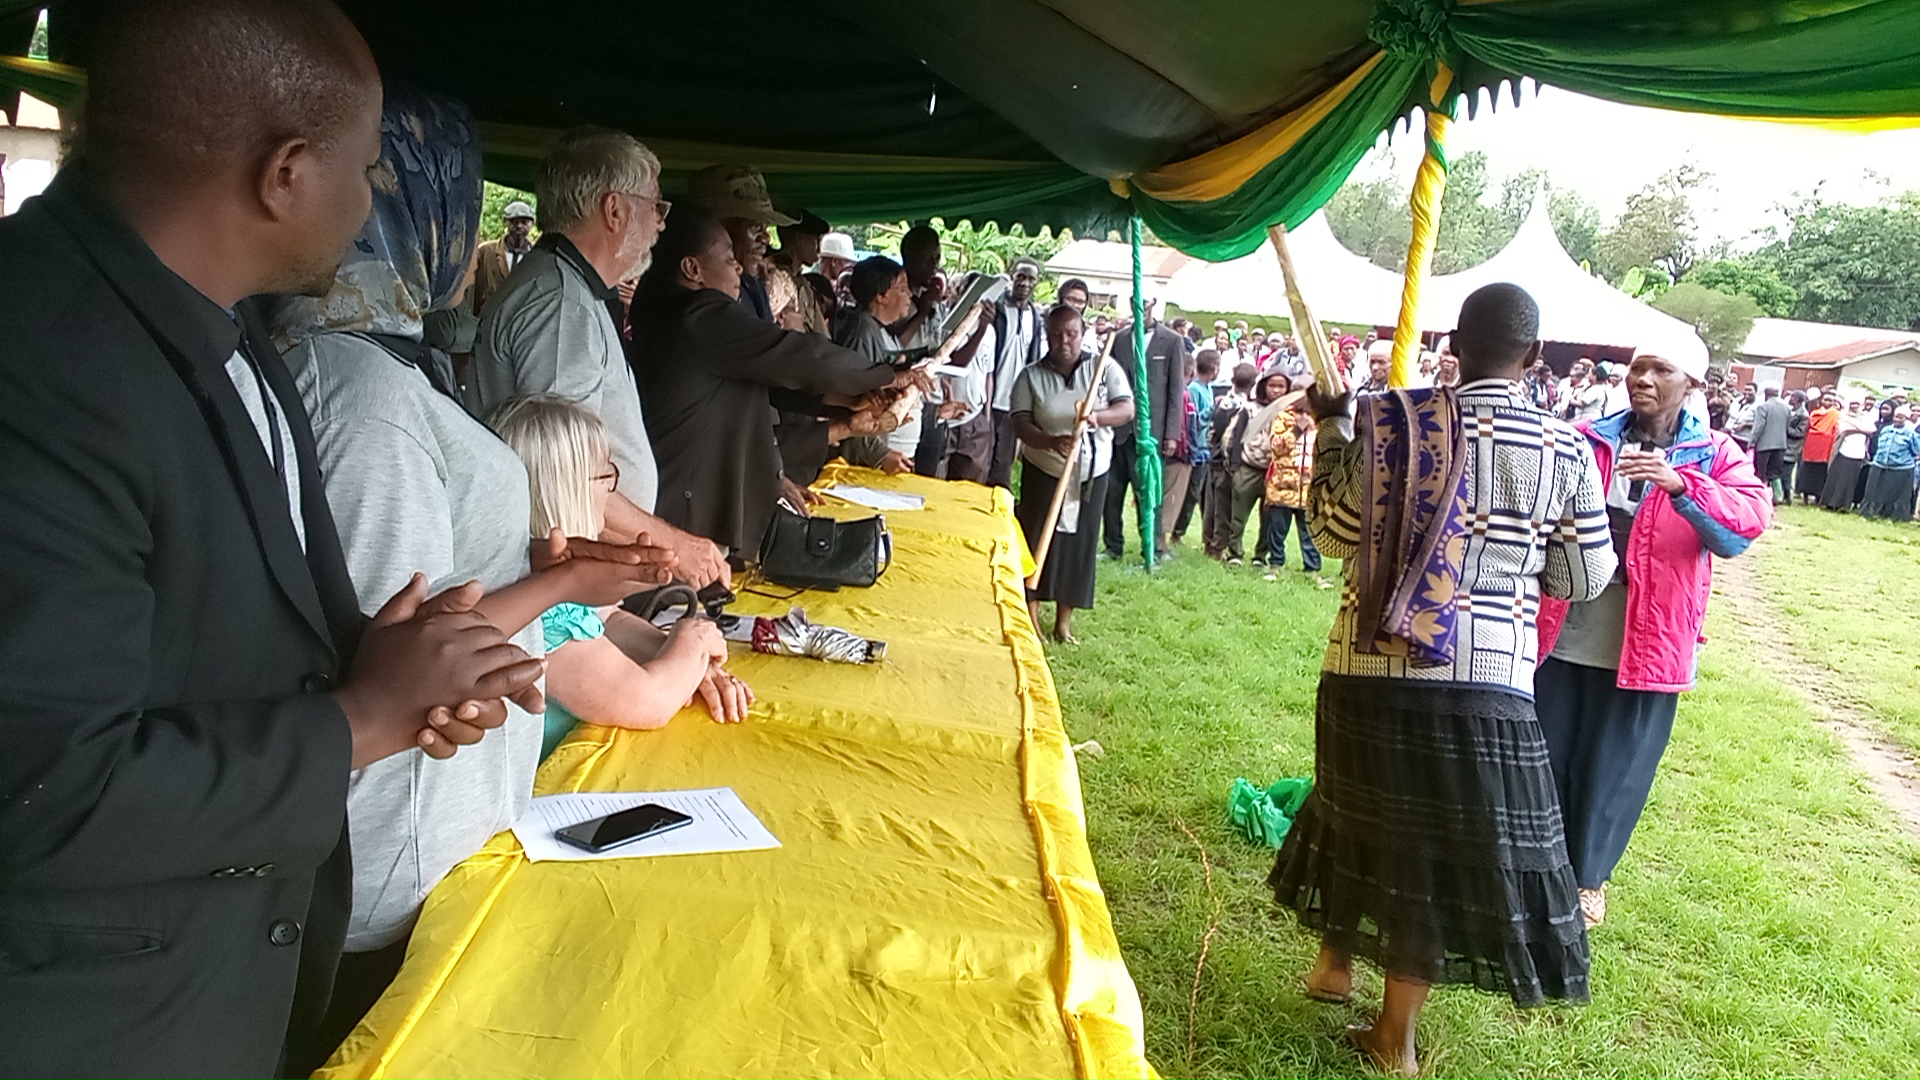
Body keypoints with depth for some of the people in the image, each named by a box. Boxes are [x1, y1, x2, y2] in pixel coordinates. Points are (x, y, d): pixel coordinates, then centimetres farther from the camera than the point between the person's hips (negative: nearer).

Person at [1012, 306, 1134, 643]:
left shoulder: (1103, 368, -1)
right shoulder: (1031, 376, -3)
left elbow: (1128, 409, -8)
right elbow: (1021, 424, -12)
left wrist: (1097, 416, -29)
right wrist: (1052, 441, -31)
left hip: (1091, 473, 1)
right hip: (1044, 470, -1)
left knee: (1079, 543, 5)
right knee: (1036, 539, -2)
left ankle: (1064, 622, 16)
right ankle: (1031, 618, 8)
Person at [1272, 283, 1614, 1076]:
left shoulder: (1392, 421, -6)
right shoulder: (1567, 451, -4)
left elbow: (1336, 536, 0)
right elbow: (1583, 581, 4)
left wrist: (1331, 432, 9)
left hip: (1369, 667, 1)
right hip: (1486, 680, -1)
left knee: (1364, 810, 23)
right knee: (1449, 841, 12)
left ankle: (1336, 959, 43)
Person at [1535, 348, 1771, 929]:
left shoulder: (1716, 455, 0)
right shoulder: (1586, 440, 4)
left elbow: (1748, 523, -17)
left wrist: (1679, 483, -32)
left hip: (1646, 643, -1)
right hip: (1563, 631, 2)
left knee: (1615, 766, 10)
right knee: (1544, 754, 11)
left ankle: (1588, 877, 29)